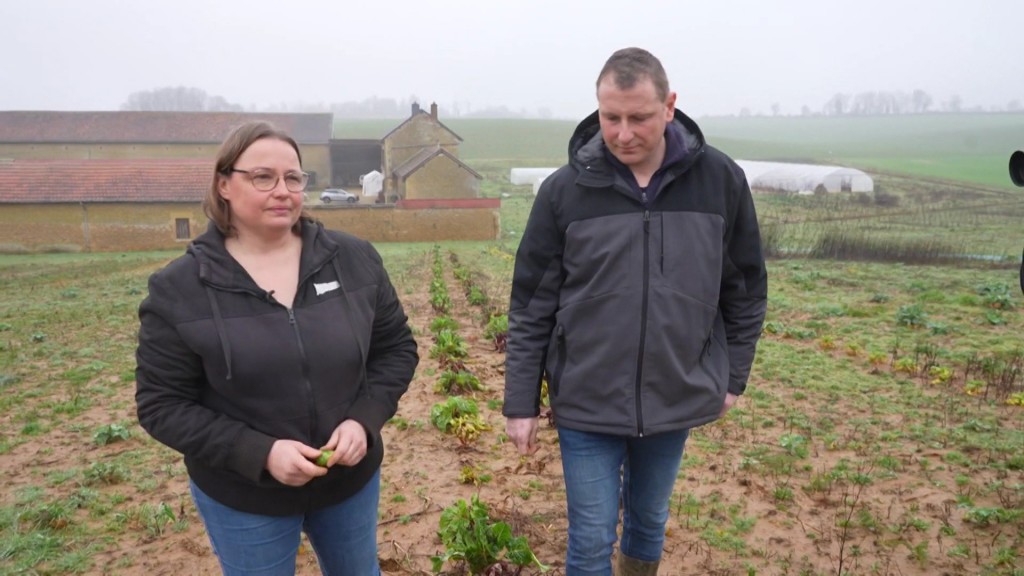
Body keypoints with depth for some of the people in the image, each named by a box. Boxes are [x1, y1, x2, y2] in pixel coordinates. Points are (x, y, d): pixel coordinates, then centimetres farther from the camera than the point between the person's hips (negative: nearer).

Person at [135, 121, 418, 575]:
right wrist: (260, 453, -22)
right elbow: (162, 405, -10)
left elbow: (396, 347, 0)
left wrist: (364, 420, -16)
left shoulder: (355, 259, -8)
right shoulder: (177, 289, -12)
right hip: (242, 497, -2)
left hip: (352, 477, 3)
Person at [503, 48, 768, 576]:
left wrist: (733, 376, 8)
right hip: (586, 402, -1)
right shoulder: (564, 189, -10)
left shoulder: (721, 181, -6)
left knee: (650, 521, 21)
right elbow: (531, 307, -5)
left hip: (676, 398, 2)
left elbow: (745, 289, 5)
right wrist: (520, 402, -3)